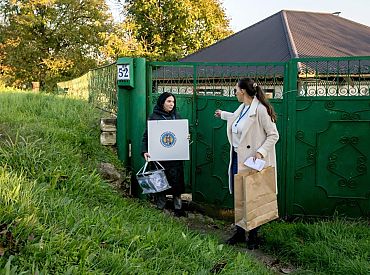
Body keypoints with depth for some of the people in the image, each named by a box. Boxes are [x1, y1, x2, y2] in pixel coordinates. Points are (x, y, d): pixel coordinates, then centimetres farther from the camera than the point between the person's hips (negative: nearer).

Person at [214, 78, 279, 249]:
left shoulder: (260, 109, -17)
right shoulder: (242, 108, 9)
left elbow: (274, 135, -15)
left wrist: (261, 152, -26)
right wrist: (223, 114, 50)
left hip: (252, 162, -8)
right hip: (237, 158, 8)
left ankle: (253, 236, 19)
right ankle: (239, 233, 27)